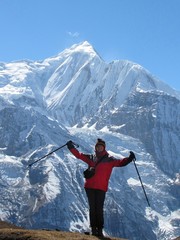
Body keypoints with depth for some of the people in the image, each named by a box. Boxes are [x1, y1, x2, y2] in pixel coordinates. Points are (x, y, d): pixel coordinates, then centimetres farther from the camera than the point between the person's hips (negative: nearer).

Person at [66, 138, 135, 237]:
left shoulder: (109, 160, 6)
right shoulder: (90, 158, 16)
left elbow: (120, 162, -5)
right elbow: (79, 155, 21)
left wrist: (129, 159, -21)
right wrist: (71, 147, 13)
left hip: (101, 188, -3)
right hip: (90, 187, 3)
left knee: (99, 209, -6)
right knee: (92, 208, 4)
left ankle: (100, 229, -1)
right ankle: (93, 229, 7)